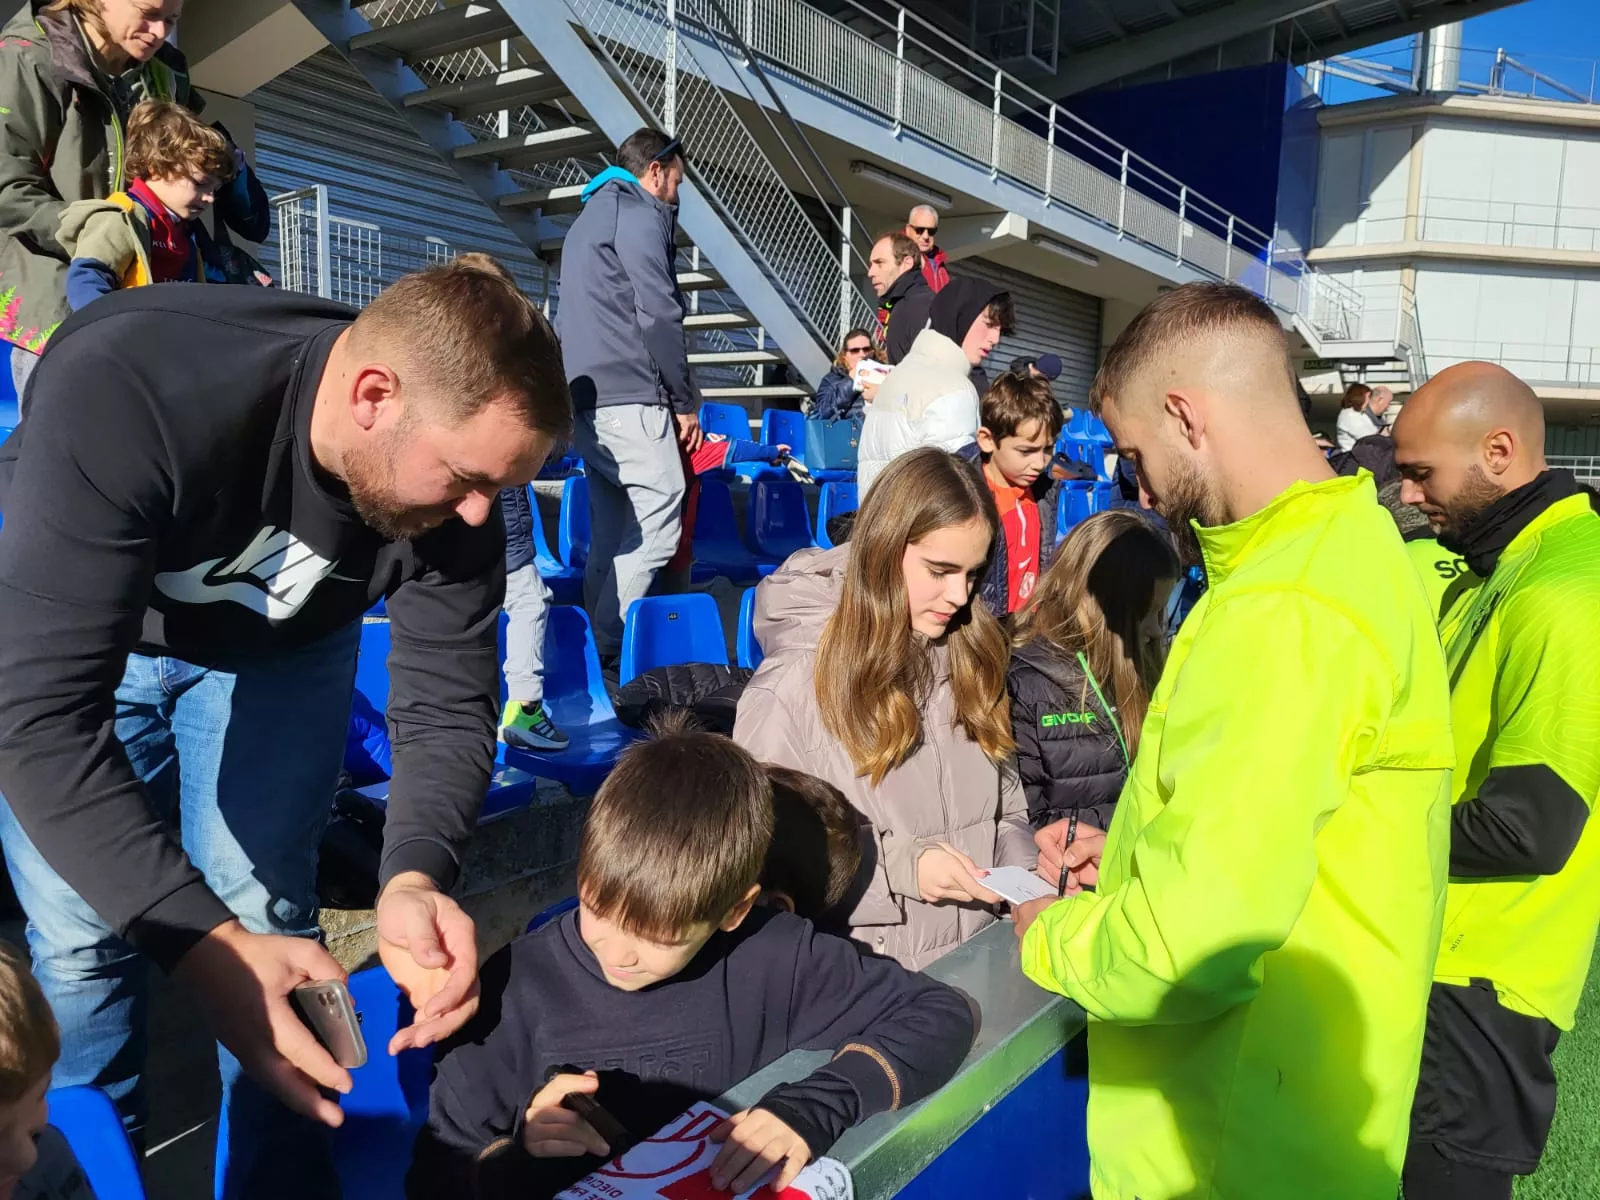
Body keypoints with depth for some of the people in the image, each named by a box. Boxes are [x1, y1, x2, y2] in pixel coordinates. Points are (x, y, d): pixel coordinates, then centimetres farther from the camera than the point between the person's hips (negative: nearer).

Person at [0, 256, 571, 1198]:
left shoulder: (449, 455, -28)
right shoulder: (123, 392, -41)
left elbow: (448, 705, -23)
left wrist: (415, 878, -41)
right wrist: (199, 943, -49)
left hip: (280, 643, 2)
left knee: (263, 918, -5)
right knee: (80, 938, -3)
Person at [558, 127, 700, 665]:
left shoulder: (589, 217, 28)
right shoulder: (639, 213, -3)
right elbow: (657, 314, -12)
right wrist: (685, 401, -7)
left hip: (585, 395, 10)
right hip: (628, 396, -10)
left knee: (610, 531, 11)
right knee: (660, 519, -11)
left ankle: (594, 648, 12)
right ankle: (606, 648, -13)